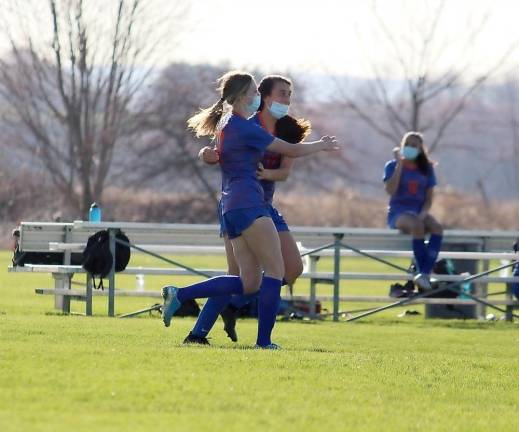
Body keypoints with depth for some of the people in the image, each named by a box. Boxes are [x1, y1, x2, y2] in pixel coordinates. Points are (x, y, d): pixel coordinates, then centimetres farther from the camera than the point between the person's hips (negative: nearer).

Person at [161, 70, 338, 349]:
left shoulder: (225, 123, 17)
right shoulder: (245, 128, -10)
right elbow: (292, 151, -5)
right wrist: (322, 145, 12)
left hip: (231, 207, 10)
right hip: (248, 205, -10)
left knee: (249, 282, 7)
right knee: (275, 271, -6)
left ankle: (179, 294, 2)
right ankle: (264, 341, -10)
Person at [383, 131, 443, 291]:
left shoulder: (426, 169, 10)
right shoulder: (392, 166, 1)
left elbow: (429, 199, 8)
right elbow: (390, 191, -16)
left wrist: (423, 214, -13)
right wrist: (400, 164, -14)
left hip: (419, 212, 4)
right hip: (398, 212, -4)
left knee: (437, 227, -30)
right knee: (417, 226, -37)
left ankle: (425, 273, -37)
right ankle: (422, 271, -31)